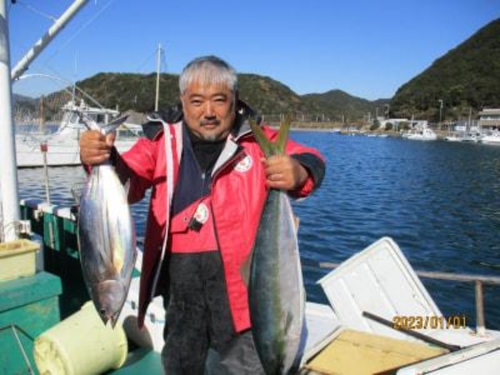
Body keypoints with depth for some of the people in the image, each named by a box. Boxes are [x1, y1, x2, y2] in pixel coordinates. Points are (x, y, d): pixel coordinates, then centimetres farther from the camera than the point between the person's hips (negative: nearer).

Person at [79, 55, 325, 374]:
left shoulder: (256, 139, -2)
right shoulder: (163, 139, 2)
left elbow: (310, 161, -6)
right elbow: (128, 183, -4)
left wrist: (298, 172, -31)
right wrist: (104, 160, -27)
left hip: (240, 275, -2)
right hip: (180, 277, 2)